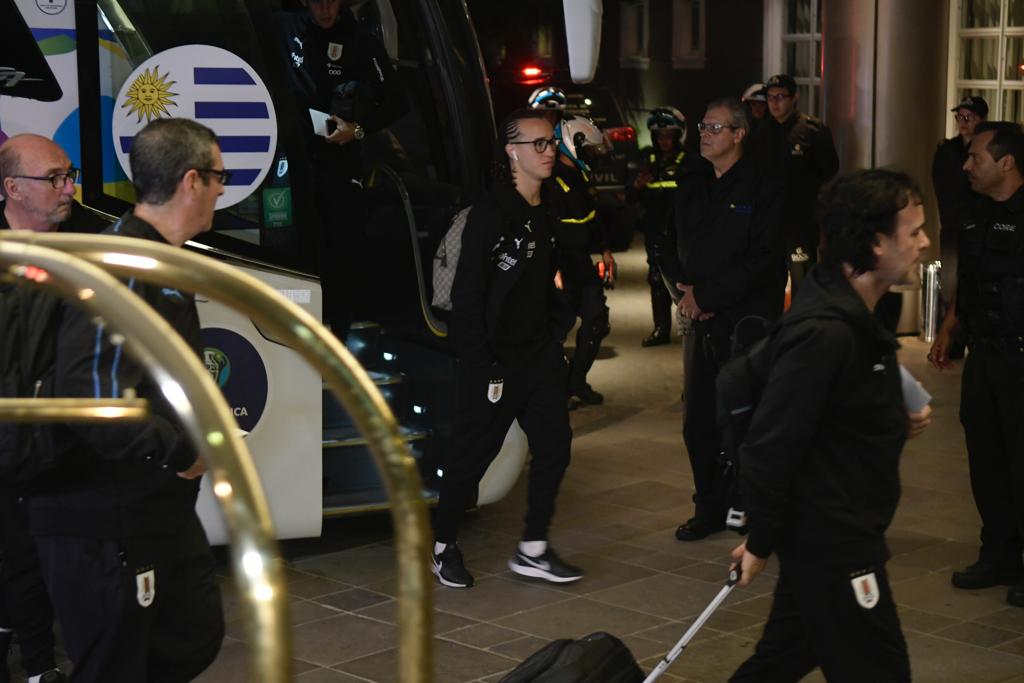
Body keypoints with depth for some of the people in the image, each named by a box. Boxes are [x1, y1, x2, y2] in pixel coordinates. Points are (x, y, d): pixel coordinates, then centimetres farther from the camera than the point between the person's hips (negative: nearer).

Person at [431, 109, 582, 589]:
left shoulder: (545, 216, 11)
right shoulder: (491, 213, -13)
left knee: (554, 445, 5)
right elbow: (467, 294, -15)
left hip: (540, 355, 8)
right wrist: (482, 365, -18)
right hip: (495, 359, -8)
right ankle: (442, 545, 18)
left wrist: (555, 334, 13)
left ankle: (533, 550, 15)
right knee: (473, 454, 2)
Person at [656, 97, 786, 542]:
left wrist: (706, 294, -14)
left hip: (748, 322, -6)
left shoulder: (761, 189, -8)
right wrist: (684, 288, -1)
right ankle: (711, 508, 20)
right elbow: (670, 245, 18)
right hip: (702, 322, 6)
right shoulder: (691, 186, 12)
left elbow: (763, 260, -15)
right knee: (698, 421, 7)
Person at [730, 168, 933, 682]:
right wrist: (761, 542, -15)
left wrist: (897, 422, 10)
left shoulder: (848, 315, 8)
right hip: (832, 543, -10)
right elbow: (769, 447, -24)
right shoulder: (824, 333, -26)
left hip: (842, 535, 10)